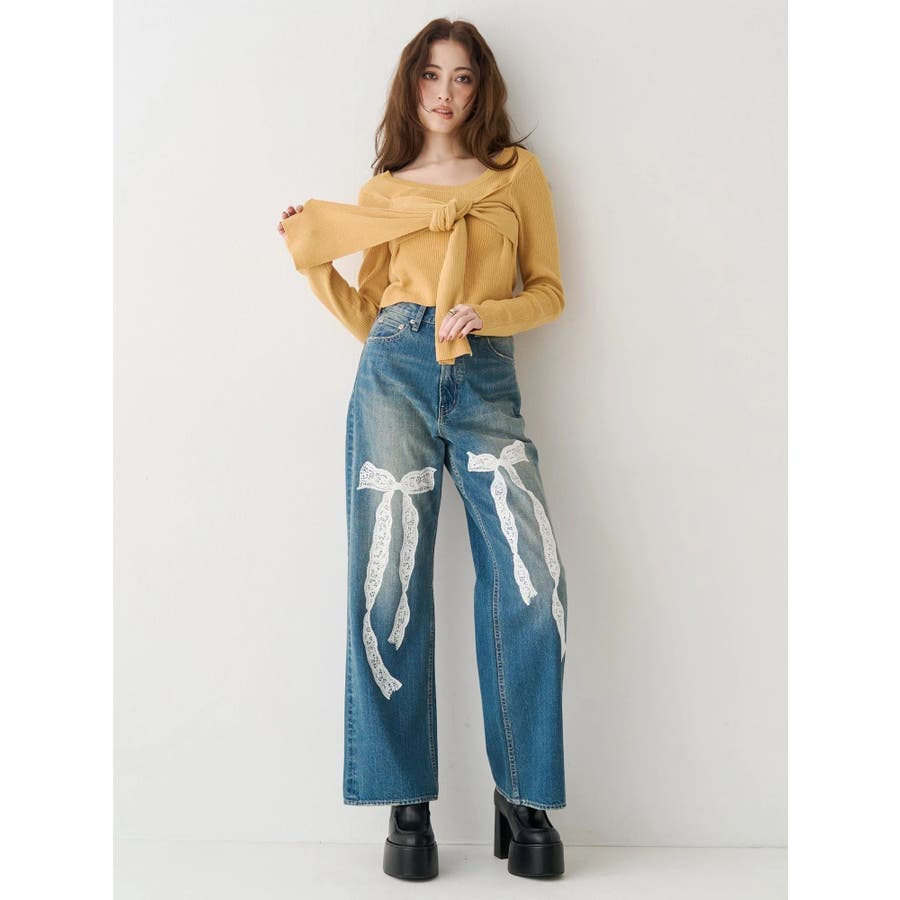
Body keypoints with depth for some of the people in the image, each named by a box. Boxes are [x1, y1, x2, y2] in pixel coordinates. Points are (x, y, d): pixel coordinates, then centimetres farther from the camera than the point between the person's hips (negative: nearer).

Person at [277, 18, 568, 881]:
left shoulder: (518, 172, 17)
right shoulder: (380, 190, 20)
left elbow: (549, 289, 12)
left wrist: (487, 311, -5)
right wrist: (311, 256, 8)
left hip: (486, 380, 0)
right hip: (395, 371, 1)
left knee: (532, 581, -15)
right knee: (389, 583, -8)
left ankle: (523, 795, -1)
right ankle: (408, 801, 3)